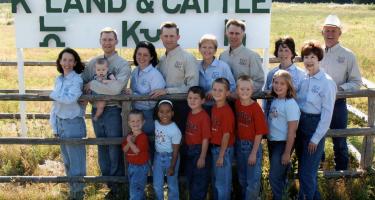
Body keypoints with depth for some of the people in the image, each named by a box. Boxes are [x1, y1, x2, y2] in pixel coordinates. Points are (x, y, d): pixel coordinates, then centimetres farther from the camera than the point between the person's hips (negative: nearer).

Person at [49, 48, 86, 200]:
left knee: (76, 159, 1)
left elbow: (70, 98, -30)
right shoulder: (58, 80, 8)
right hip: (60, 123, 7)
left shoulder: (77, 79, -13)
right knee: (66, 159, 18)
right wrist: (54, 126, 9)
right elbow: (55, 104, 11)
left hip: (73, 124, -7)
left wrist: (51, 94, -17)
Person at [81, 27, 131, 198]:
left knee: (115, 147, 4)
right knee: (102, 146, 15)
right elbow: (82, 81, 9)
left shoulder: (122, 64, -9)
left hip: (113, 111, -5)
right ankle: (108, 181, 30)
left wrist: (92, 84, -14)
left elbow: (115, 88, -22)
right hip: (96, 109, 5)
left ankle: (117, 185, 18)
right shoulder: (93, 62, 8)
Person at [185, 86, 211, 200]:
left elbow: (205, 139, -18)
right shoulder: (190, 114, 5)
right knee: (190, 179, 20)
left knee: (200, 181, 3)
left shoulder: (204, 116, -18)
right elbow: (188, 134, 9)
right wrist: (188, 149, 9)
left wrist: (202, 157, -18)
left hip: (199, 150, -8)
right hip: (189, 151, 8)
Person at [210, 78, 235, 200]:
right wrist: (214, 149, 8)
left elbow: (226, 135, -19)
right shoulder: (214, 108, 4)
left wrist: (221, 156, -17)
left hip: (224, 149, -8)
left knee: (222, 182, 6)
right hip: (214, 148, 8)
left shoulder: (227, 111, -20)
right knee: (215, 180, 21)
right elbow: (213, 130, 7)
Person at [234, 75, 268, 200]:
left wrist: (254, 153, -15)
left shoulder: (256, 108, -16)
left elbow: (259, 132, -15)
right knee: (242, 178, 19)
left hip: (252, 145, -5)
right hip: (239, 144, 5)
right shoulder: (237, 104, -3)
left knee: (253, 180, 3)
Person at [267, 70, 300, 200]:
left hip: (283, 143, -7)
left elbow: (292, 131, -17)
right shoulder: (274, 101, 5)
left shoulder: (290, 104, -17)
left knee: (275, 177, -2)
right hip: (272, 142, 7)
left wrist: (287, 152, -16)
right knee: (278, 175, 18)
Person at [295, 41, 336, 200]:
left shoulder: (327, 82, -14)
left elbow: (327, 114, -13)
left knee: (306, 172, -1)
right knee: (304, 169, 17)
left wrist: (315, 139, -12)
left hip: (316, 126, -6)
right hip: (300, 125, 7)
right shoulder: (302, 79, 4)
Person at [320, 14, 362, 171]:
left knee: (339, 141, 7)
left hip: (337, 104, -3)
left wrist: (339, 89, -19)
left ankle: (341, 172, 22)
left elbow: (356, 82, -4)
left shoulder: (348, 56, -6)